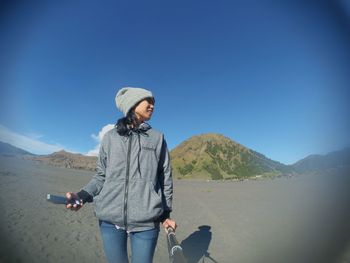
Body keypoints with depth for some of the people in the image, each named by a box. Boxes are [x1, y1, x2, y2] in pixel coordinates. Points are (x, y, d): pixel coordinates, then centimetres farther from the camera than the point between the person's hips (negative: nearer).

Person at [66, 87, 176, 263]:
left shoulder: (157, 138, 5)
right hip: (110, 219, 1)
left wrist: (166, 214, 7)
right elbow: (101, 176, 10)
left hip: (146, 221, 0)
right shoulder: (110, 137, 6)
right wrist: (83, 195, -7)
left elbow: (165, 178, 6)